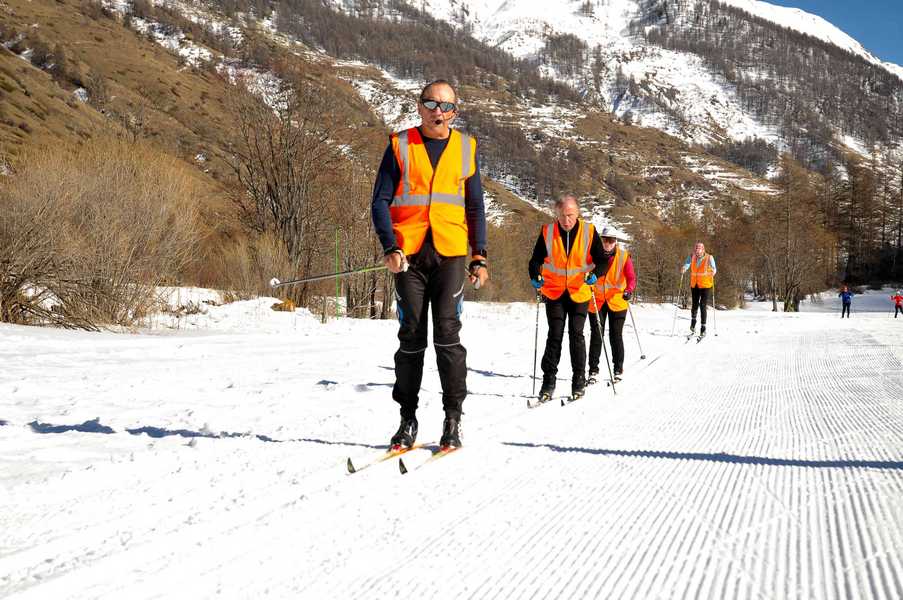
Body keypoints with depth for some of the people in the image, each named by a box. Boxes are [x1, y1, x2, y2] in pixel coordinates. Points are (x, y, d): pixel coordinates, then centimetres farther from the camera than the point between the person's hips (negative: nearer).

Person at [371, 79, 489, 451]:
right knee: (411, 337, 2)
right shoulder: (400, 146, 6)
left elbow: (475, 207, 16)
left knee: (447, 333, -10)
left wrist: (479, 256, 8)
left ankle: (453, 418, -2)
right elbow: (381, 201, 3)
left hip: (450, 253, 0)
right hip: (409, 253, 0)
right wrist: (391, 247, -11)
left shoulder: (466, 148, 11)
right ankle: (408, 418, 9)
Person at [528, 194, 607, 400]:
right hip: (554, 292, 1)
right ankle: (549, 380, 3)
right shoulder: (547, 232, -4)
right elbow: (536, 260, 2)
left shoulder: (588, 231, -7)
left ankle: (579, 379, 8)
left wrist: (594, 274, -25)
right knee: (555, 335, -3)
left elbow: (602, 261, -5)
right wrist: (535, 276, -18)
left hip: (579, 292, -1)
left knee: (576, 334, -5)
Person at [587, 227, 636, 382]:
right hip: (596, 301, 1)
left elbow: (631, 277, -11)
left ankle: (618, 369, 13)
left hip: (617, 301, -1)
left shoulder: (623, 256, -5)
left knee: (616, 336, 2)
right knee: (596, 335, -1)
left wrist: (629, 290, -29)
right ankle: (593, 370, 6)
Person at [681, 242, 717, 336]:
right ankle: (693, 321, 36)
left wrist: (713, 271, -42)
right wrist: (684, 268, -38)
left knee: (703, 305, -8)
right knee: (695, 304, 9)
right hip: (694, 284, 3)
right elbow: (687, 264, -15)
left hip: (705, 285, -3)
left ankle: (703, 328, -2)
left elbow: (713, 267, -19)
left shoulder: (709, 258, -10)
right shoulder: (692, 257, -2)